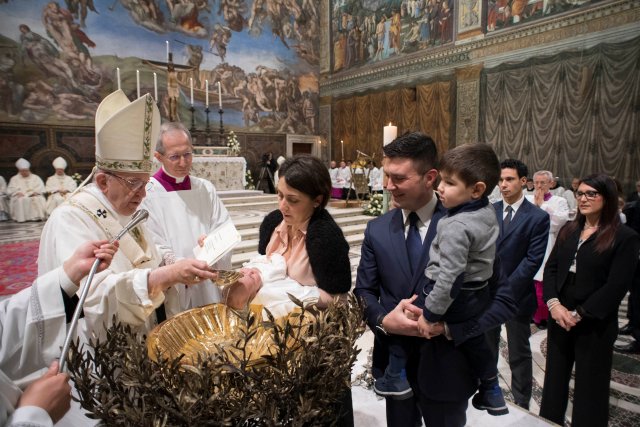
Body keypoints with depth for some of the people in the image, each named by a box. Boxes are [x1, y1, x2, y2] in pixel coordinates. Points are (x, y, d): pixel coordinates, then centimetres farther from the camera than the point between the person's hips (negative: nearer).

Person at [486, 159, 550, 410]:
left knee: (519, 354, 11)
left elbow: (533, 260, -12)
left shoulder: (538, 217, -8)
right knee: (487, 348, 17)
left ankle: (521, 404, 28)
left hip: (517, 295, -3)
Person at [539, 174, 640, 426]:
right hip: (559, 320, 5)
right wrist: (553, 303, -11)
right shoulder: (568, 230, 8)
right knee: (554, 379, 16)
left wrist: (579, 314, -17)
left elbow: (616, 286, -15)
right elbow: (551, 268, 4)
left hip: (595, 326, -4)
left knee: (589, 388, 11)